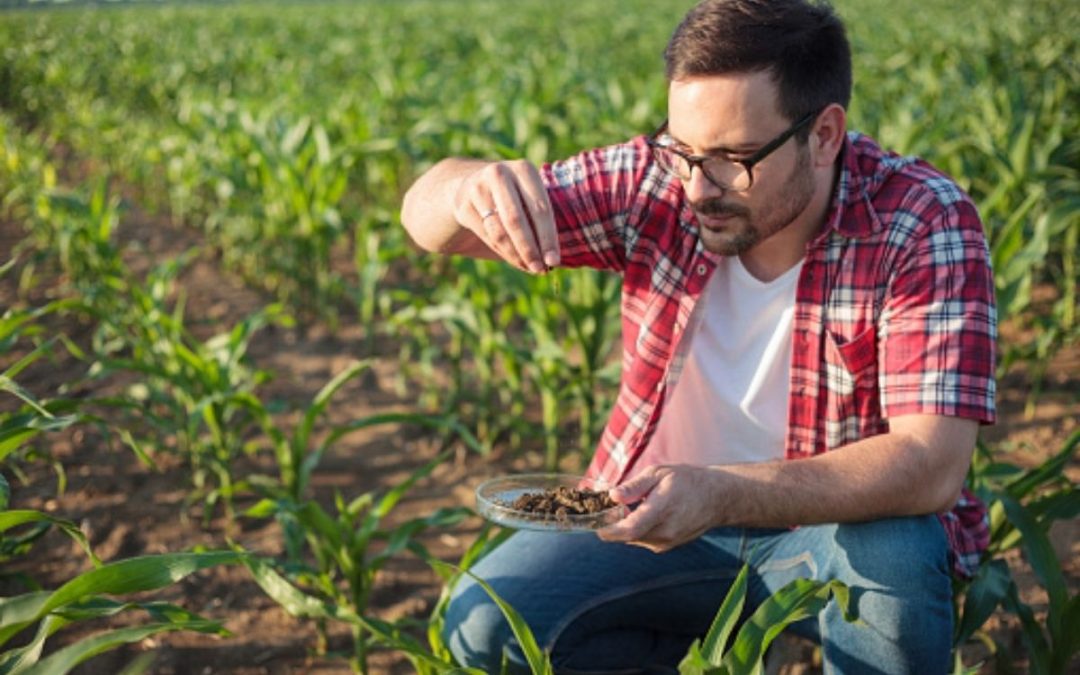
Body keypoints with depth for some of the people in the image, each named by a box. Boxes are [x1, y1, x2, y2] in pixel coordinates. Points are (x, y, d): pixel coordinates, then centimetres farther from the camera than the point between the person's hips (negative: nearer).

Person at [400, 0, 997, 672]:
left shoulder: (925, 226, -20)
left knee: (897, 550, -35)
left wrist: (724, 494, -44)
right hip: (664, 517, 3)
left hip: (841, 528, -2)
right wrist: (470, 189, -33)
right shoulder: (655, 184, -12)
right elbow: (427, 215, -7)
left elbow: (931, 465, -30)